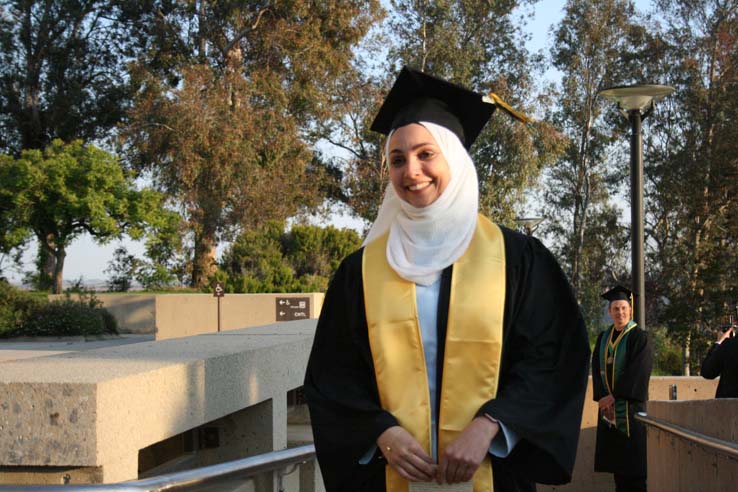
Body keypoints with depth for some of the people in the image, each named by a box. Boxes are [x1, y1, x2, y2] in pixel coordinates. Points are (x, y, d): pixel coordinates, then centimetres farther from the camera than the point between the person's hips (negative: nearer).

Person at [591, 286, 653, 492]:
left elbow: (638, 372, -13)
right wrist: (602, 397, -8)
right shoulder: (603, 338, 12)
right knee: (615, 457, 6)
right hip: (608, 404, 5)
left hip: (630, 404, -5)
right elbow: (597, 368, 7)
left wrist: (615, 396, -15)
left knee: (633, 457, -4)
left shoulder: (639, 337, -5)